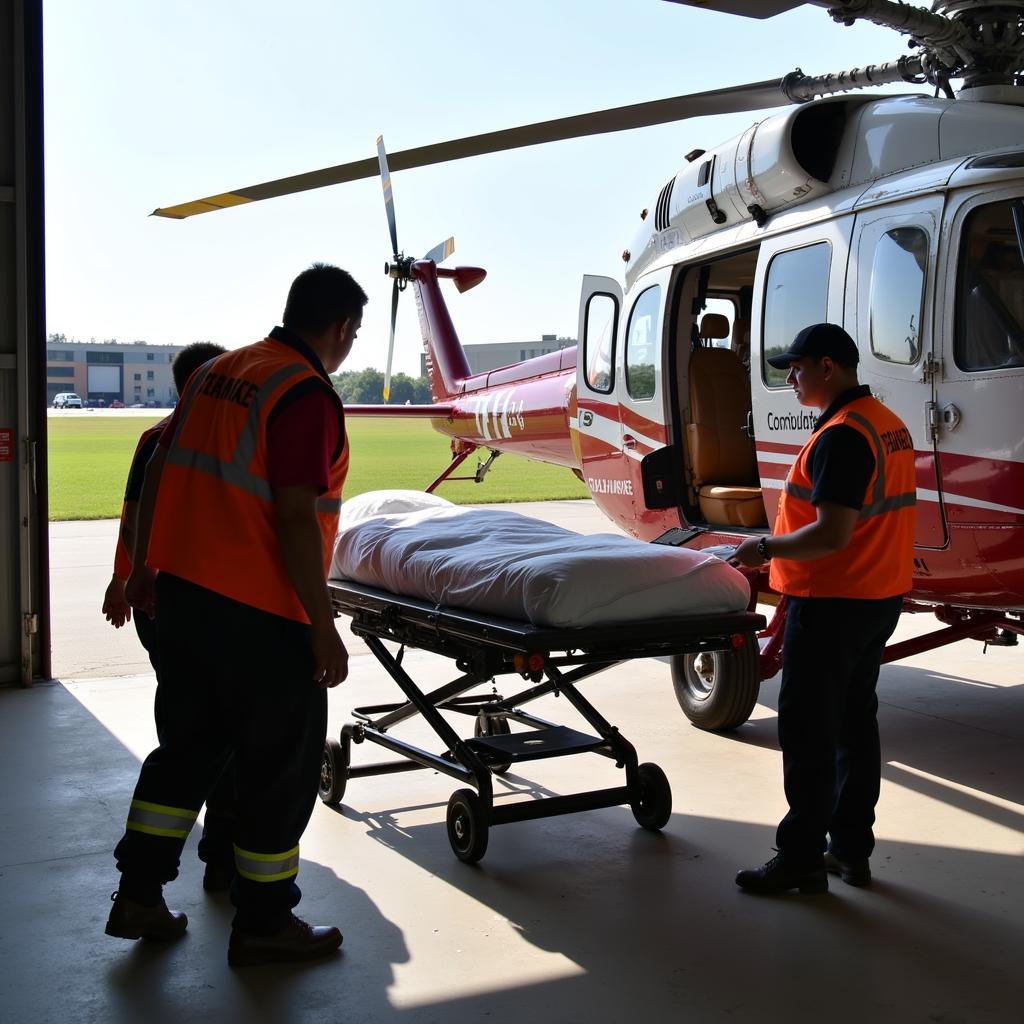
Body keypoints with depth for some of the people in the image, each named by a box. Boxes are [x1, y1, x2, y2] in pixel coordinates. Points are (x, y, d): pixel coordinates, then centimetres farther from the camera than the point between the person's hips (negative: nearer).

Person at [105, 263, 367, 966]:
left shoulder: (217, 372, 10)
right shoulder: (308, 395, -15)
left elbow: (159, 473, 13)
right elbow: (295, 519, -21)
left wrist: (144, 568, 22)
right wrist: (323, 629, -16)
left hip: (179, 592, 8)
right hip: (259, 616, -8)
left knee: (190, 743, 21)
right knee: (282, 763, 6)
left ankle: (139, 896, 28)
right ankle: (263, 923, 18)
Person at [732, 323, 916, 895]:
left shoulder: (841, 435, -21)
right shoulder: (890, 425, 10)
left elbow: (832, 533, -27)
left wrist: (768, 548, -13)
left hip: (832, 605, -10)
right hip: (879, 597, 10)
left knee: (809, 730, -1)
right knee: (856, 721, 16)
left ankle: (802, 859, 6)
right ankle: (852, 850, 25)